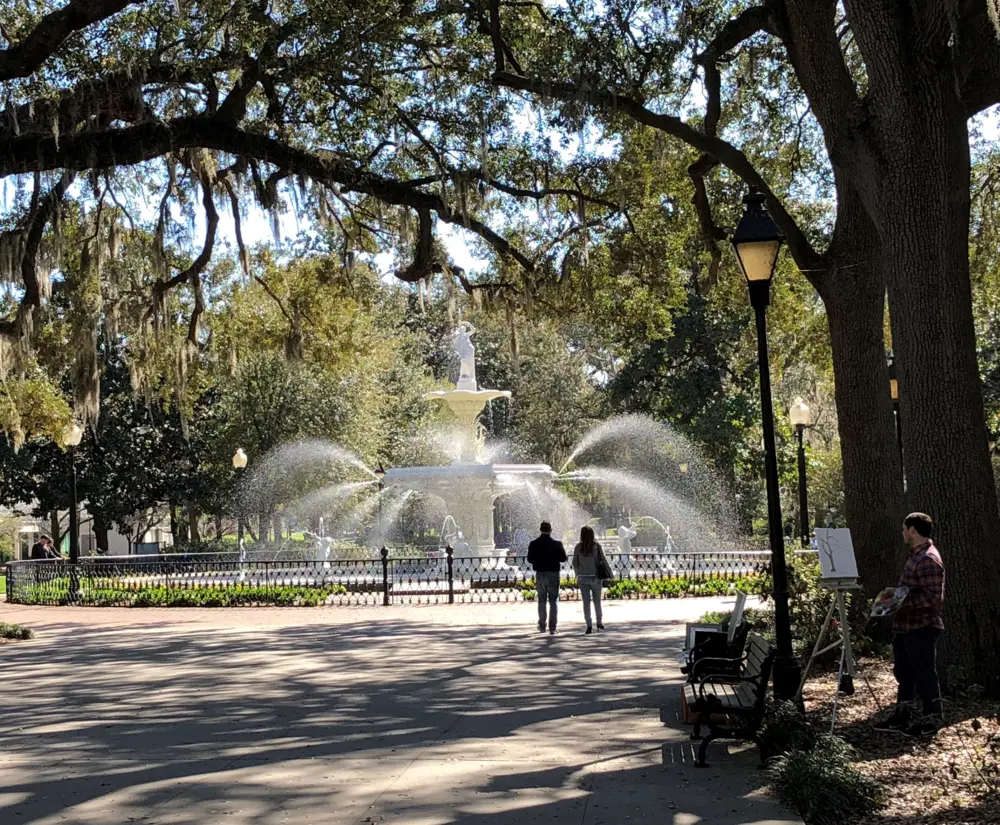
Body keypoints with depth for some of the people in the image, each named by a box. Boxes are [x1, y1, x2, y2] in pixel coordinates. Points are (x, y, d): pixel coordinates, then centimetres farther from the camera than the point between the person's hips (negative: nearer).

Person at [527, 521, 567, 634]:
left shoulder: (534, 544, -5)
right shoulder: (557, 544, -10)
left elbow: (530, 559, -3)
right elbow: (563, 558, -6)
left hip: (540, 574, 2)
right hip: (553, 574, -2)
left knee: (541, 600, 15)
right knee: (553, 601, 4)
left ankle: (542, 626, 18)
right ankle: (552, 627, -4)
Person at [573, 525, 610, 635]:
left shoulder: (578, 547, -3)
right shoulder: (596, 546, -7)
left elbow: (575, 563, 2)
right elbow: (603, 560, -6)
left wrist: (577, 574, 17)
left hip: (583, 578, 0)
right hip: (595, 577, 0)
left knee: (586, 601, 3)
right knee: (597, 600, 16)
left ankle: (589, 625, -3)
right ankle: (599, 622, 25)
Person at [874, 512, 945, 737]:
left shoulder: (928, 559, -18)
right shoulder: (916, 555, 15)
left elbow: (934, 597, -24)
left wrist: (901, 601, -25)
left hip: (921, 627, -11)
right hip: (905, 626, 11)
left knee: (924, 673, -2)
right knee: (904, 672, 16)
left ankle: (931, 721, 7)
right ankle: (902, 716, 25)